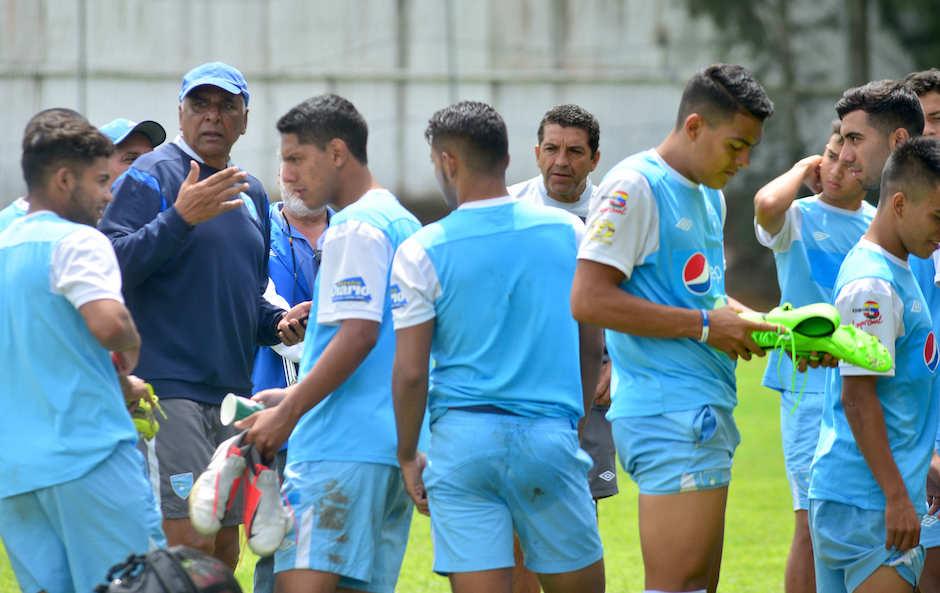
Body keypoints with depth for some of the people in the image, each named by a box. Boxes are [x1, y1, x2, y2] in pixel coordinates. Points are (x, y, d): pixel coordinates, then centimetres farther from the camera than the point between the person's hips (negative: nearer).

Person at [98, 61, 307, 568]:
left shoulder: (251, 195, 18)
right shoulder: (151, 176, -4)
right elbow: (113, 267, -17)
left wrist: (277, 323, 8)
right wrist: (180, 217, -25)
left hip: (232, 392, 8)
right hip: (167, 390, -8)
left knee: (223, 555, 9)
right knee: (189, 545, -17)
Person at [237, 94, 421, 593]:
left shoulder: (354, 229, -9)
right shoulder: (404, 224, 20)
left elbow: (359, 335, -19)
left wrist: (288, 414, -17)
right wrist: (295, 397, 23)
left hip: (341, 448, -10)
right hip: (396, 448, 10)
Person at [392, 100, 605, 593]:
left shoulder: (422, 251, -3)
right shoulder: (569, 232, 6)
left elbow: (410, 372, -4)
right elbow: (592, 346, 12)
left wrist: (407, 457, 8)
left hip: (462, 440, -1)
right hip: (551, 437, 1)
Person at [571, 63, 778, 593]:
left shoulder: (710, 195, 19)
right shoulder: (635, 186, -11)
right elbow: (589, 300, -19)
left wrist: (765, 326, 9)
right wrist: (705, 325, -18)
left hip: (707, 411, 10)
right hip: (670, 415, -10)